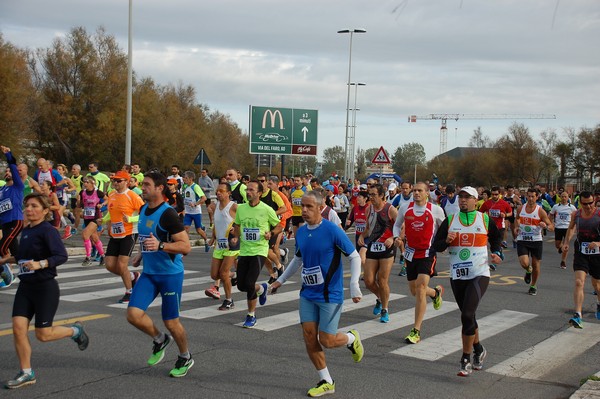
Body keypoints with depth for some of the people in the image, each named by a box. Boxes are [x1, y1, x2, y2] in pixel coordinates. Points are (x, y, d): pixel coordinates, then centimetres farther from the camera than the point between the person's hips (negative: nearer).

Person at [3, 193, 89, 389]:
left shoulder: (48, 231, -14)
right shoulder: (26, 231, 10)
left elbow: (62, 256, -25)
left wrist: (40, 264, -36)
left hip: (45, 287, -7)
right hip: (25, 286, 7)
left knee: (43, 334, -3)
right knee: (18, 328, -3)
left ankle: (75, 330, 26)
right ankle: (26, 373, 10)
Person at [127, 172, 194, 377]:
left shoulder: (167, 214, -18)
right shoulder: (143, 210, 6)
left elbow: (186, 246, -22)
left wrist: (160, 245, -32)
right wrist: (141, 254, 16)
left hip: (170, 274, -7)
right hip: (149, 273, 7)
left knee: (171, 321, 4)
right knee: (133, 314, -7)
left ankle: (185, 358, 29)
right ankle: (160, 340, 21)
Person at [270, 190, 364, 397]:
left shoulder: (332, 231, -17)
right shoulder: (301, 232, 3)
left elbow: (355, 257, -11)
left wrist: (354, 285, -19)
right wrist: (280, 280, 20)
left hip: (330, 295, -6)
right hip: (308, 294, 6)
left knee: (326, 341, -5)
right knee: (309, 338, 2)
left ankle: (351, 338, 29)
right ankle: (326, 382, 18)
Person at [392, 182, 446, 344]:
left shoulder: (436, 210, -6)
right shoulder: (405, 208, 1)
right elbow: (397, 224, 15)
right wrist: (397, 237, -3)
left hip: (428, 253, -4)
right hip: (410, 253, 4)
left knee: (420, 288, -16)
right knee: (415, 291, 12)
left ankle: (416, 331, -10)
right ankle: (436, 292, 49)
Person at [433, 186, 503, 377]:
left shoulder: (485, 219, 2)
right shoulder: (450, 221, 5)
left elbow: (496, 237, 19)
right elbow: (436, 245, 4)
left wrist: (497, 253, 1)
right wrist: (446, 241, -16)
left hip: (479, 274, -3)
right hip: (457, 276, 3)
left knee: (467, 315, -17)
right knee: (467, 316, 14)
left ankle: (466, 359, -6)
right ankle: (478, 350, 37)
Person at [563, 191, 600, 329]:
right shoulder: (575, 215, -2)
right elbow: (571, 228, 20)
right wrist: (566, 242, 9)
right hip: (581, 254, 1)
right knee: (579, 282, -17)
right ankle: (578, 315, -22)